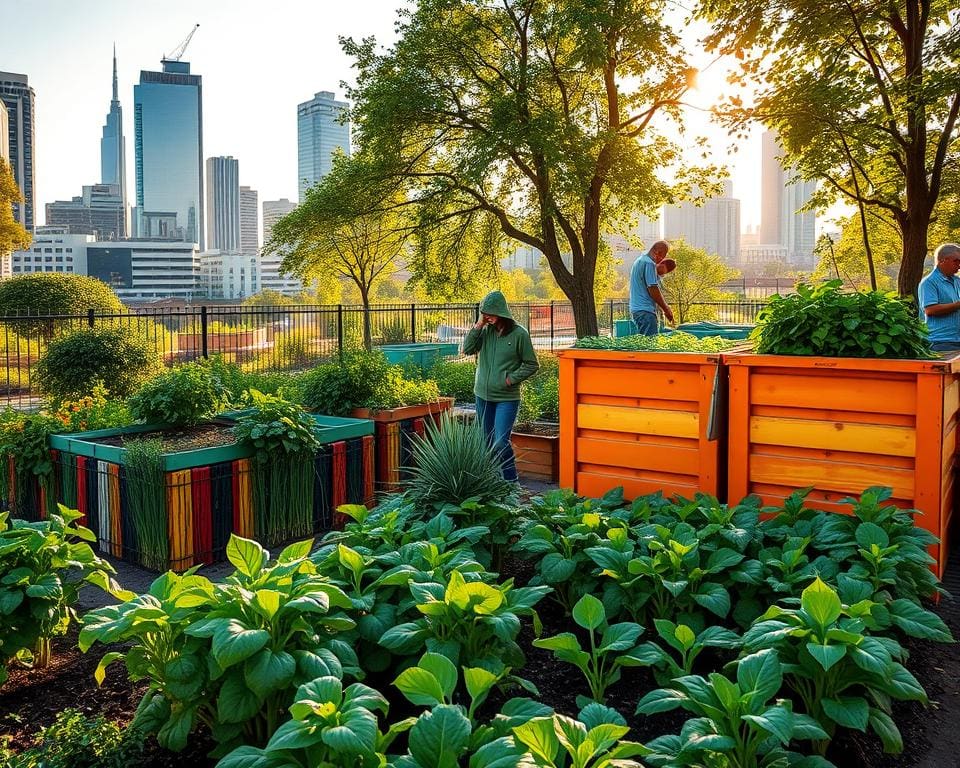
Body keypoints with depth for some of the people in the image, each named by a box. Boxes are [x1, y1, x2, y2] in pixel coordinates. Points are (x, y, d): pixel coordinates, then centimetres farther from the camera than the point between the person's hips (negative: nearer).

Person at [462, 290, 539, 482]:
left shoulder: (519, 334, -8)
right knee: (487, 442, 12)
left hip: (507, 398, -5)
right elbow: (467, 349, -6)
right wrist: (478, 325, -9)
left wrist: (511, 379, -12)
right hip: (483, 395, 5)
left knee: (501, 442, -14)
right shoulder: (485, 331, 4)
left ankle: (511, 482, 0)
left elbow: (532, 365, -3)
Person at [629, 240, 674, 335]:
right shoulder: (649, 263, -12)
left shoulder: (639, 261, 19)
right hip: (645, 310, -10)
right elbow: (653, 289, -16)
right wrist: (666, 309, -7)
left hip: (636, 308, 10)